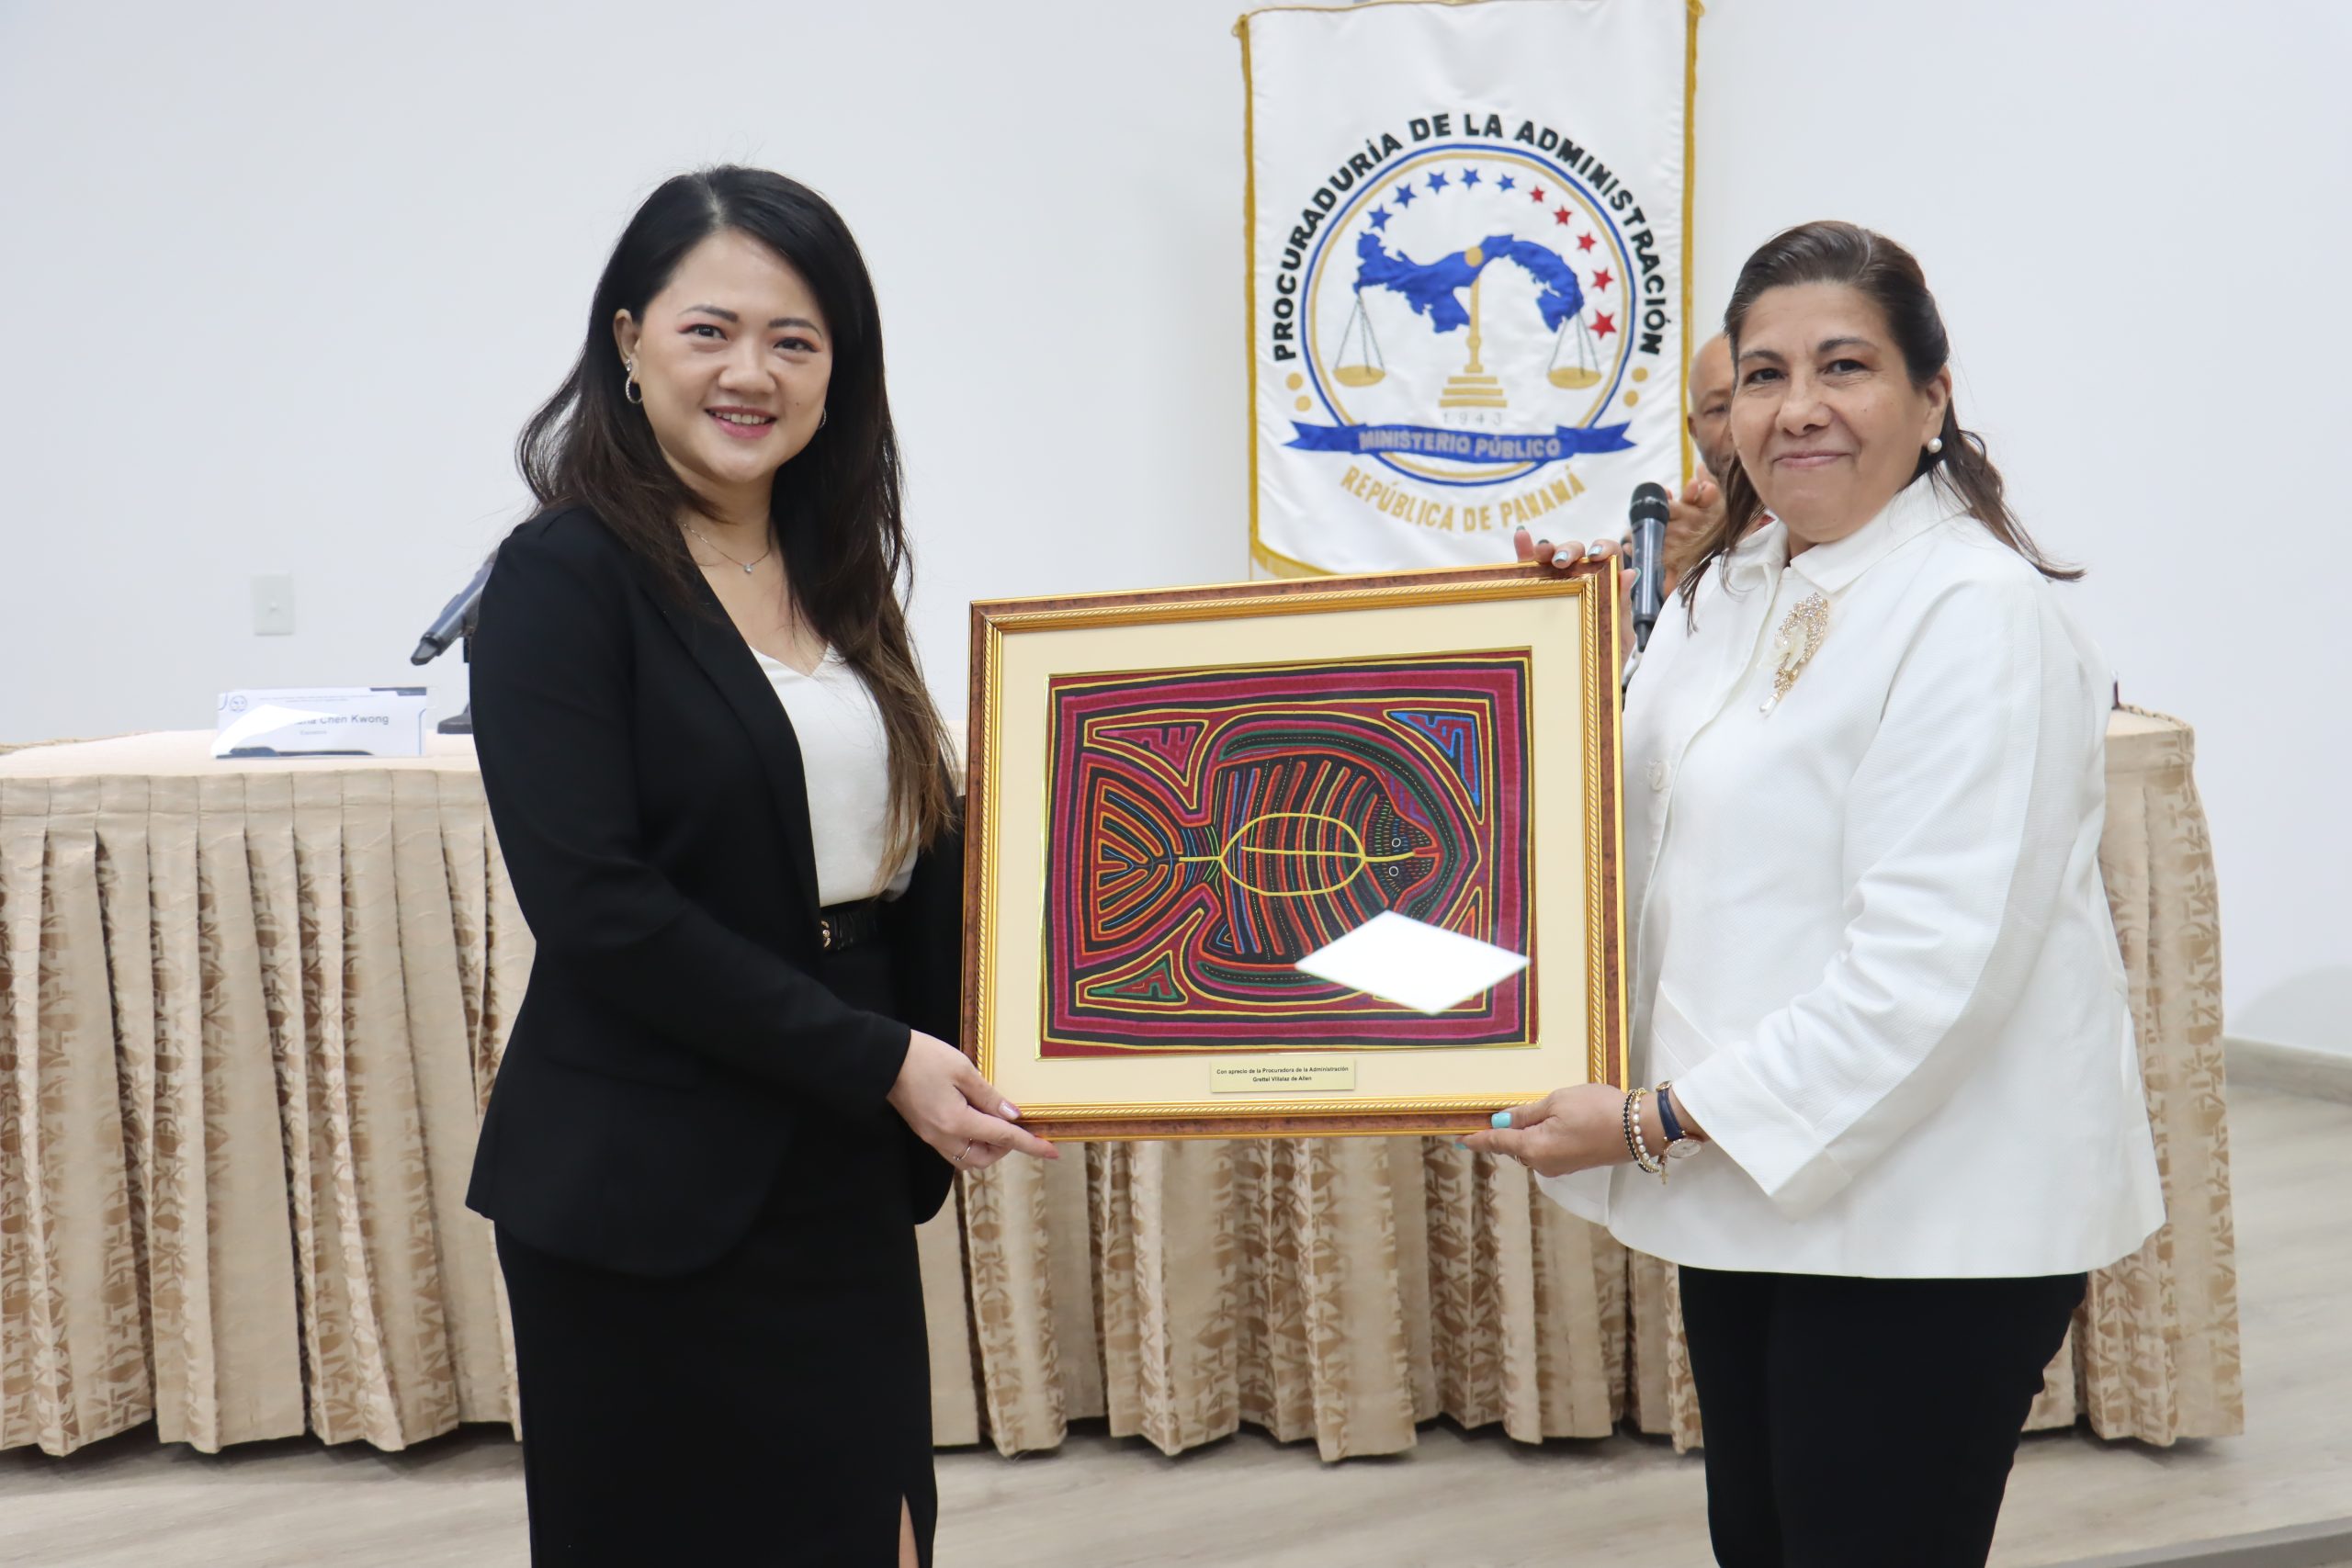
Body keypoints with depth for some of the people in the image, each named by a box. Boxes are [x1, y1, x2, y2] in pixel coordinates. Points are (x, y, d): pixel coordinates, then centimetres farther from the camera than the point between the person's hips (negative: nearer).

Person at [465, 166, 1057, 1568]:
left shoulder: (834, 575, 11)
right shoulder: (566, 580, -9)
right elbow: (598, 910, -18)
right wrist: (879, 1062, -17)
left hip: (843, 1179, 6)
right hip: (650, 1199, -6)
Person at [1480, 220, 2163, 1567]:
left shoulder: (1978, 613, -17)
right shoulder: (1733, 586, 11)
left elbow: (1928, 965, -24)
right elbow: (1642, 821, 24)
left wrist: (1658, 1119, -20)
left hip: (1925, 1218, -8)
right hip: (1753, 1184, 9)